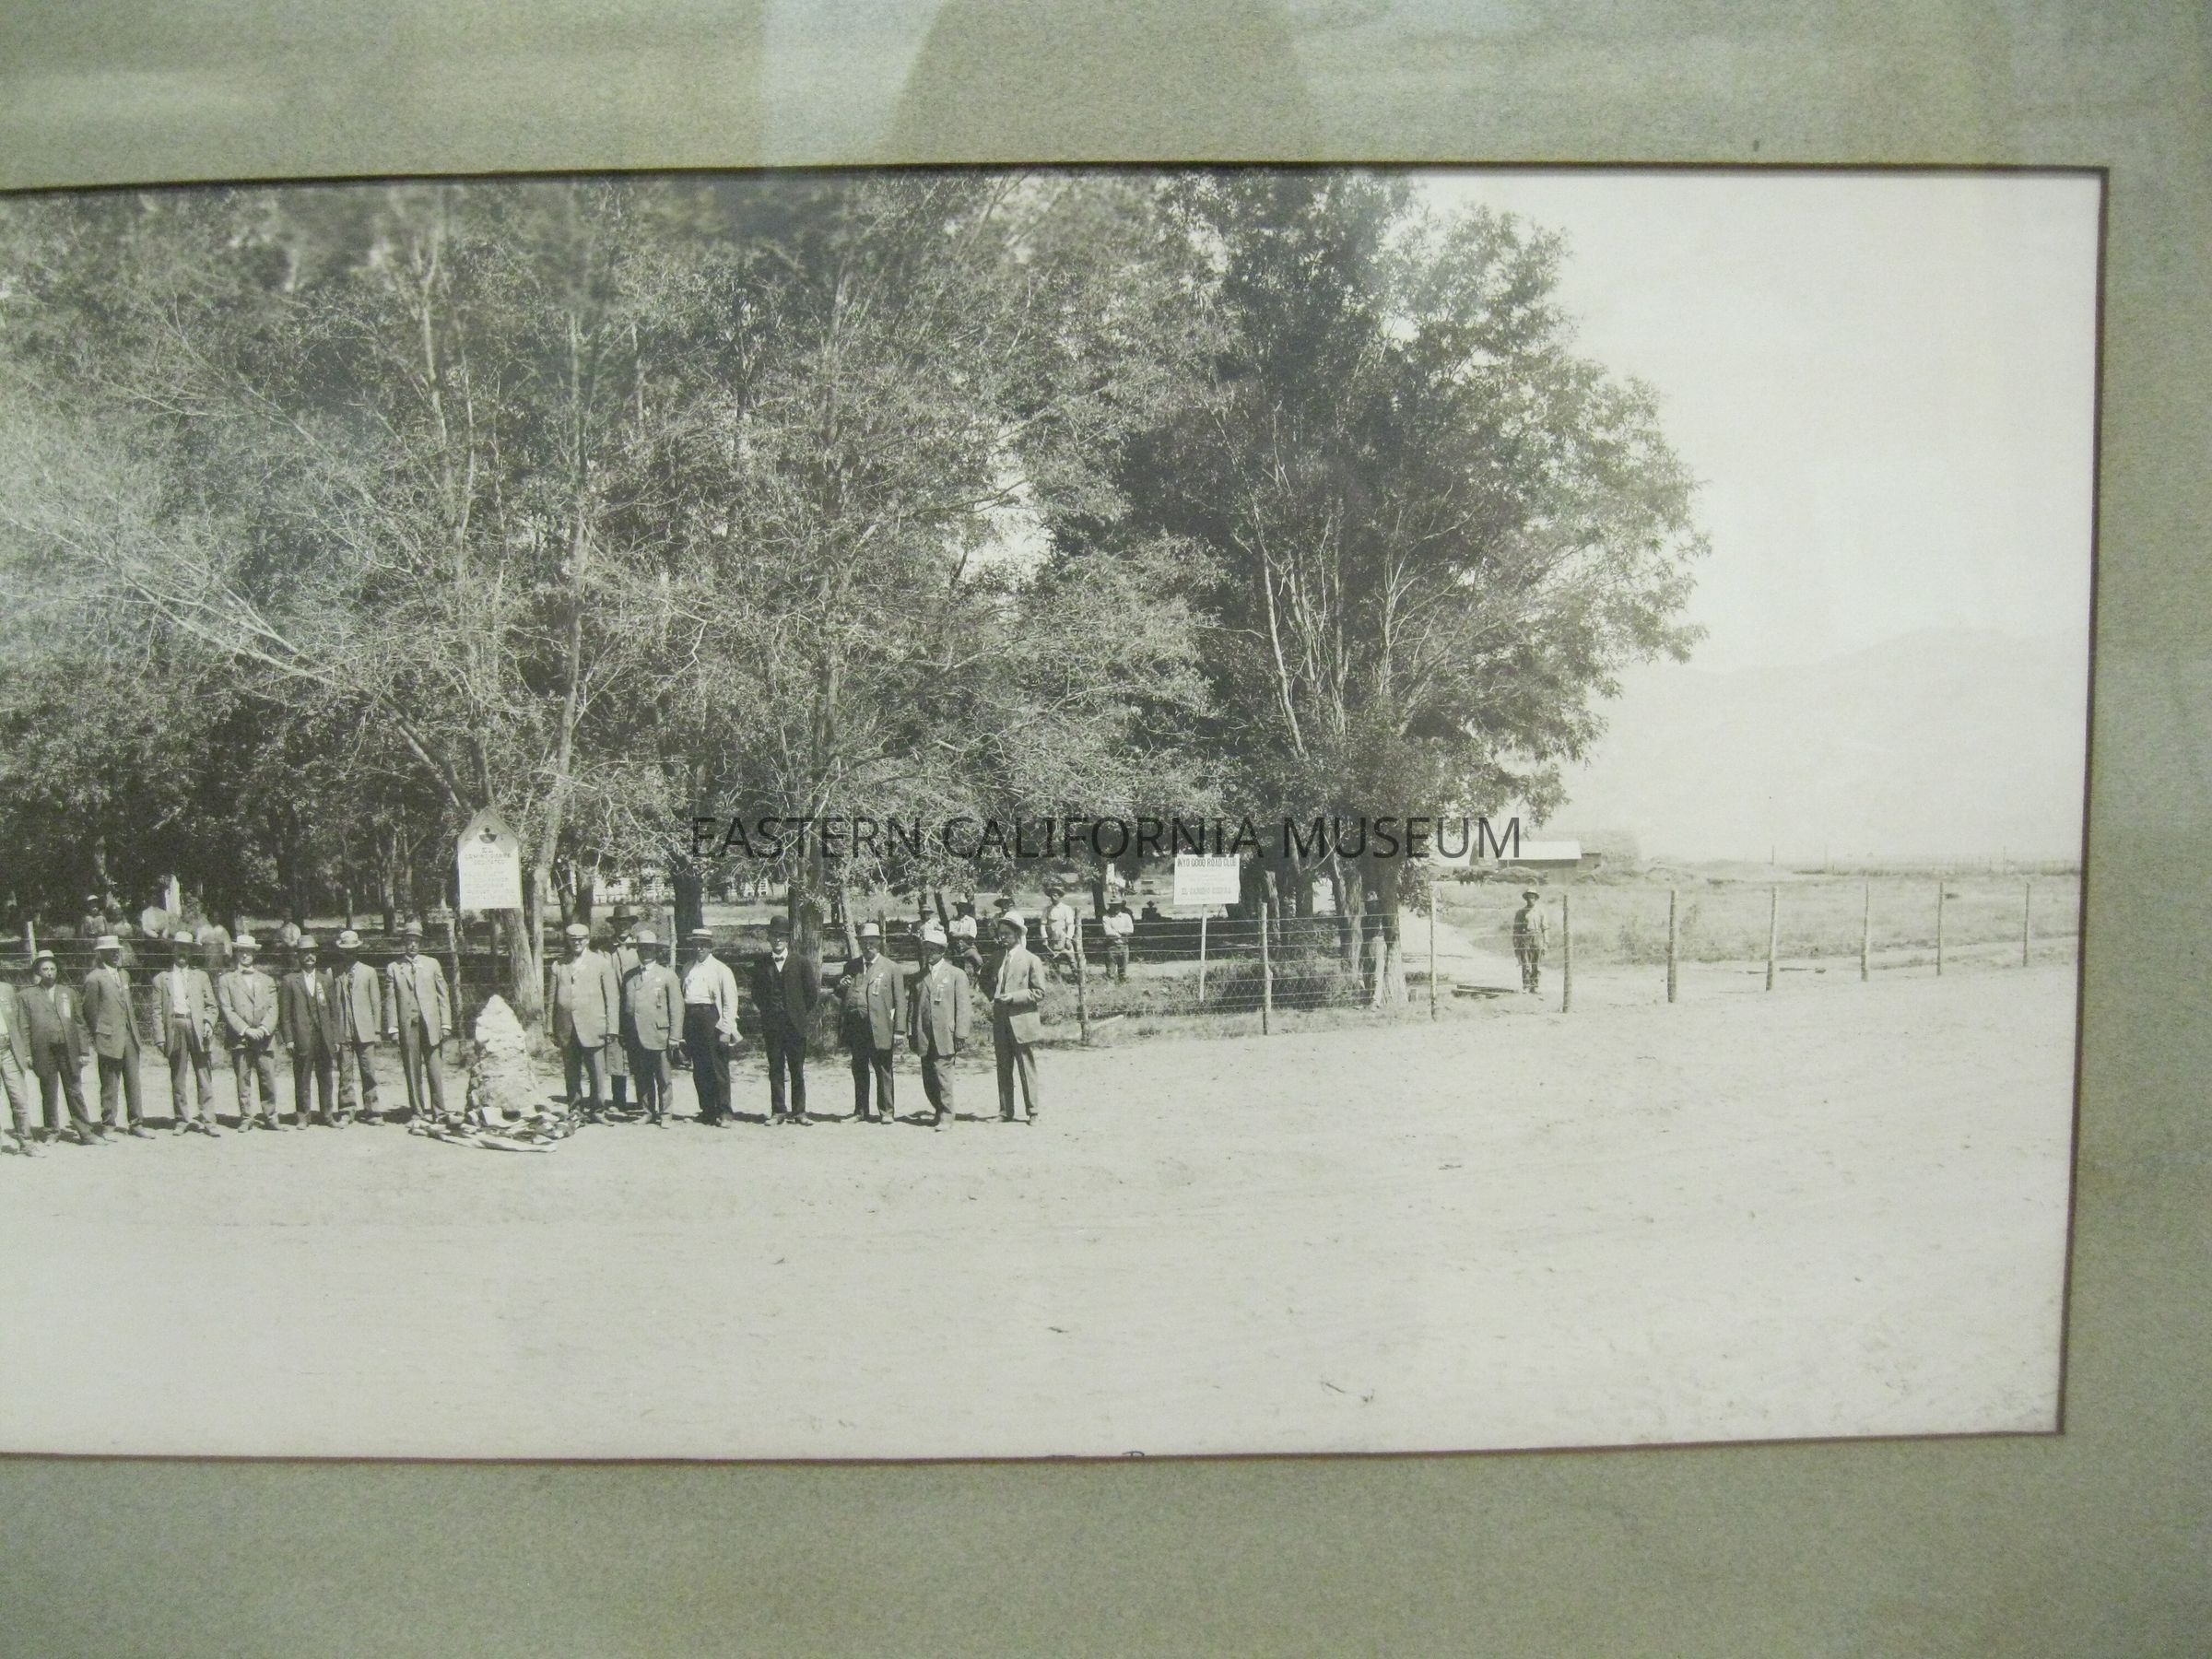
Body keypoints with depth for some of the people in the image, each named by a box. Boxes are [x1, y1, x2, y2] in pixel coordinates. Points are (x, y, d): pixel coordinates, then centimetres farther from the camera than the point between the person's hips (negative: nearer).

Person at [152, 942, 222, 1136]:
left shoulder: (200, 976, 16)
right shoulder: (161, 978, 12)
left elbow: (211, 1005, 14)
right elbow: (157, 1010, 8)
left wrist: (209, 1023, -4)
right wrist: (161, 1038, -1)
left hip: (197, 1028, 0)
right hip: (174, 1028, 0)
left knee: (204, 1077, -4)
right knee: (177, 1078, 3)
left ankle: (207, 1120, -4)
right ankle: (180, 1120, 10)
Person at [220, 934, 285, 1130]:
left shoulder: (267, 980, 18)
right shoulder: (226, 980, 10)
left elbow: (272, 1009, 9)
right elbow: (227, 1010, 0)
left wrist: (263, 1029, -9)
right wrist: (245, 1030, -11)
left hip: (265, 1038, 2)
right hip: (239, 1039, -2)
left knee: (269, 1079, -2)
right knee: (242, 1080, -1)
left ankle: (271, 1117, 5)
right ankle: (246, 1118, 6)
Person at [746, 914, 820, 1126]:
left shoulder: (801, 962, 2)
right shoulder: (760, 963, 8)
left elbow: (812, 993, 5)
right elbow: (756, 992, 16)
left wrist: (801, 1013, 3)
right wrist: (761, 1013, 7)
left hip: (795, 1024, -2)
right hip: (771, 1025, 2)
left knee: (797, 1070, 1)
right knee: (775, 1069, 3)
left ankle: (798, 1111, 7)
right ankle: (778, 1111, 8)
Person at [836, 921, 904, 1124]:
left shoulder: (890, 968, 3)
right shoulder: (851, 967, 13)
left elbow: (900, 1001, 1)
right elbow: (841, 997, 20)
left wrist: (899, 1031, -5)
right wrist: (841, 987, -5)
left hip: (880, 1028, -4)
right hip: (855, 1028, 4)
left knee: (883, 1071, 1)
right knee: (859, 1071, 11)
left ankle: (886, 1111, 9)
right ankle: (860, 1111, 19)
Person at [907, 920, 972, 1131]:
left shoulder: (956, 975, 3)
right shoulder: (918, 977, 14)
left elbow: (962, 1008, -1)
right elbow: (913, 1007, 15)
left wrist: (960, 1035, -7)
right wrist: (910, 1033, 7)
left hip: (945, 1036, -4)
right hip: (924, 1038, 4)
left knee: (942, 1075, -8)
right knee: (928, 1078, 7)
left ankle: (946, 1116, 1)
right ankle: (938, 1110, 22)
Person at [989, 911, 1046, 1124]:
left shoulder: (1031, 960, -3)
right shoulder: (999, 960, 14)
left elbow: (1039, 993, -6)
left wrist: (1013, 997, -16)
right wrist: (995, 998, 6)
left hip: (1022, 1024, -5)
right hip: (1001, 1025, 5)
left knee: (1027, 1069, 1)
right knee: (1003, 1070, 8)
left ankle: (1032, 1112, 9)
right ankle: (1005, 1112, 15)